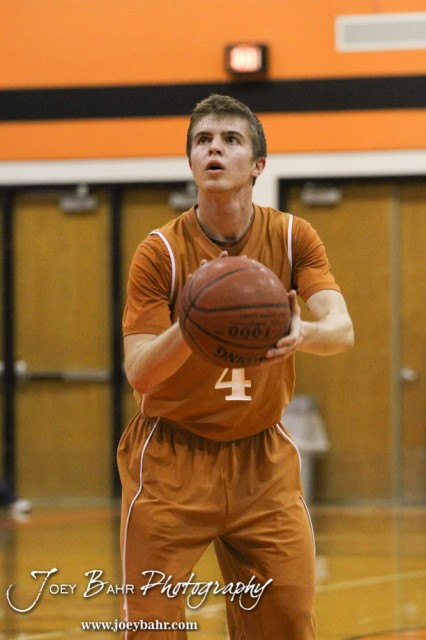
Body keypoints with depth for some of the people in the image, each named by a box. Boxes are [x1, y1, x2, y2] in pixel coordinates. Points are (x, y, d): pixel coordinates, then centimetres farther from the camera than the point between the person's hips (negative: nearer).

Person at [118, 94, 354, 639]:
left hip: (261, 457, 2)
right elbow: (138, 373, -15)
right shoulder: (162, 251, -10)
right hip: (172, 458, -2)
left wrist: (303, 334, -40)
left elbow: (342, 329, -17)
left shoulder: (292, 238, -2)